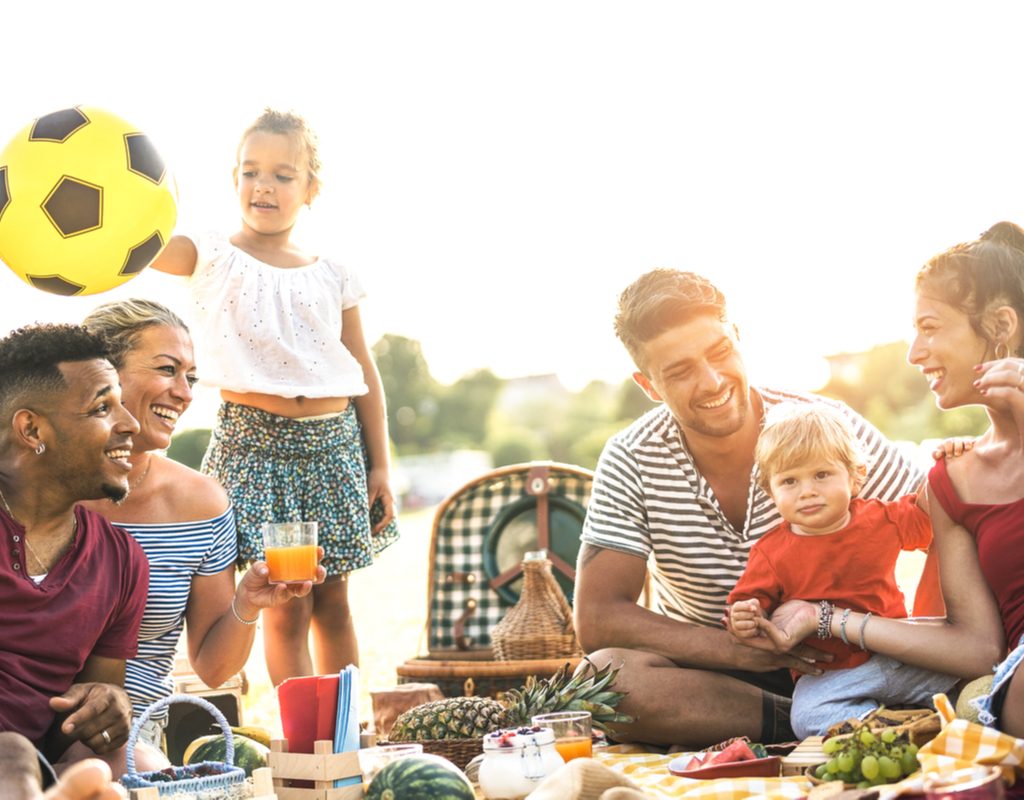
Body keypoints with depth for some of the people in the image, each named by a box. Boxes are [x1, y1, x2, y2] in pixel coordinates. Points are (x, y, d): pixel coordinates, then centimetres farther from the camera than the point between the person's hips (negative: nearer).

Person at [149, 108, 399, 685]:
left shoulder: (332, 276, 7)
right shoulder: (214, 258, -2)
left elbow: (366, 376, 10)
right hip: (255, 441, -3)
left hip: (335, 442, 3)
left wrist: (381, 466, 7)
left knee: (333, 602, 11)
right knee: (286, 608, -2)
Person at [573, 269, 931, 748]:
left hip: (834, 666, -1)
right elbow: (597, 619, -13)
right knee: (605, 677, -32)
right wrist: (742, 648, -25)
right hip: (710, 674, 2)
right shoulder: (630, 463, -9)